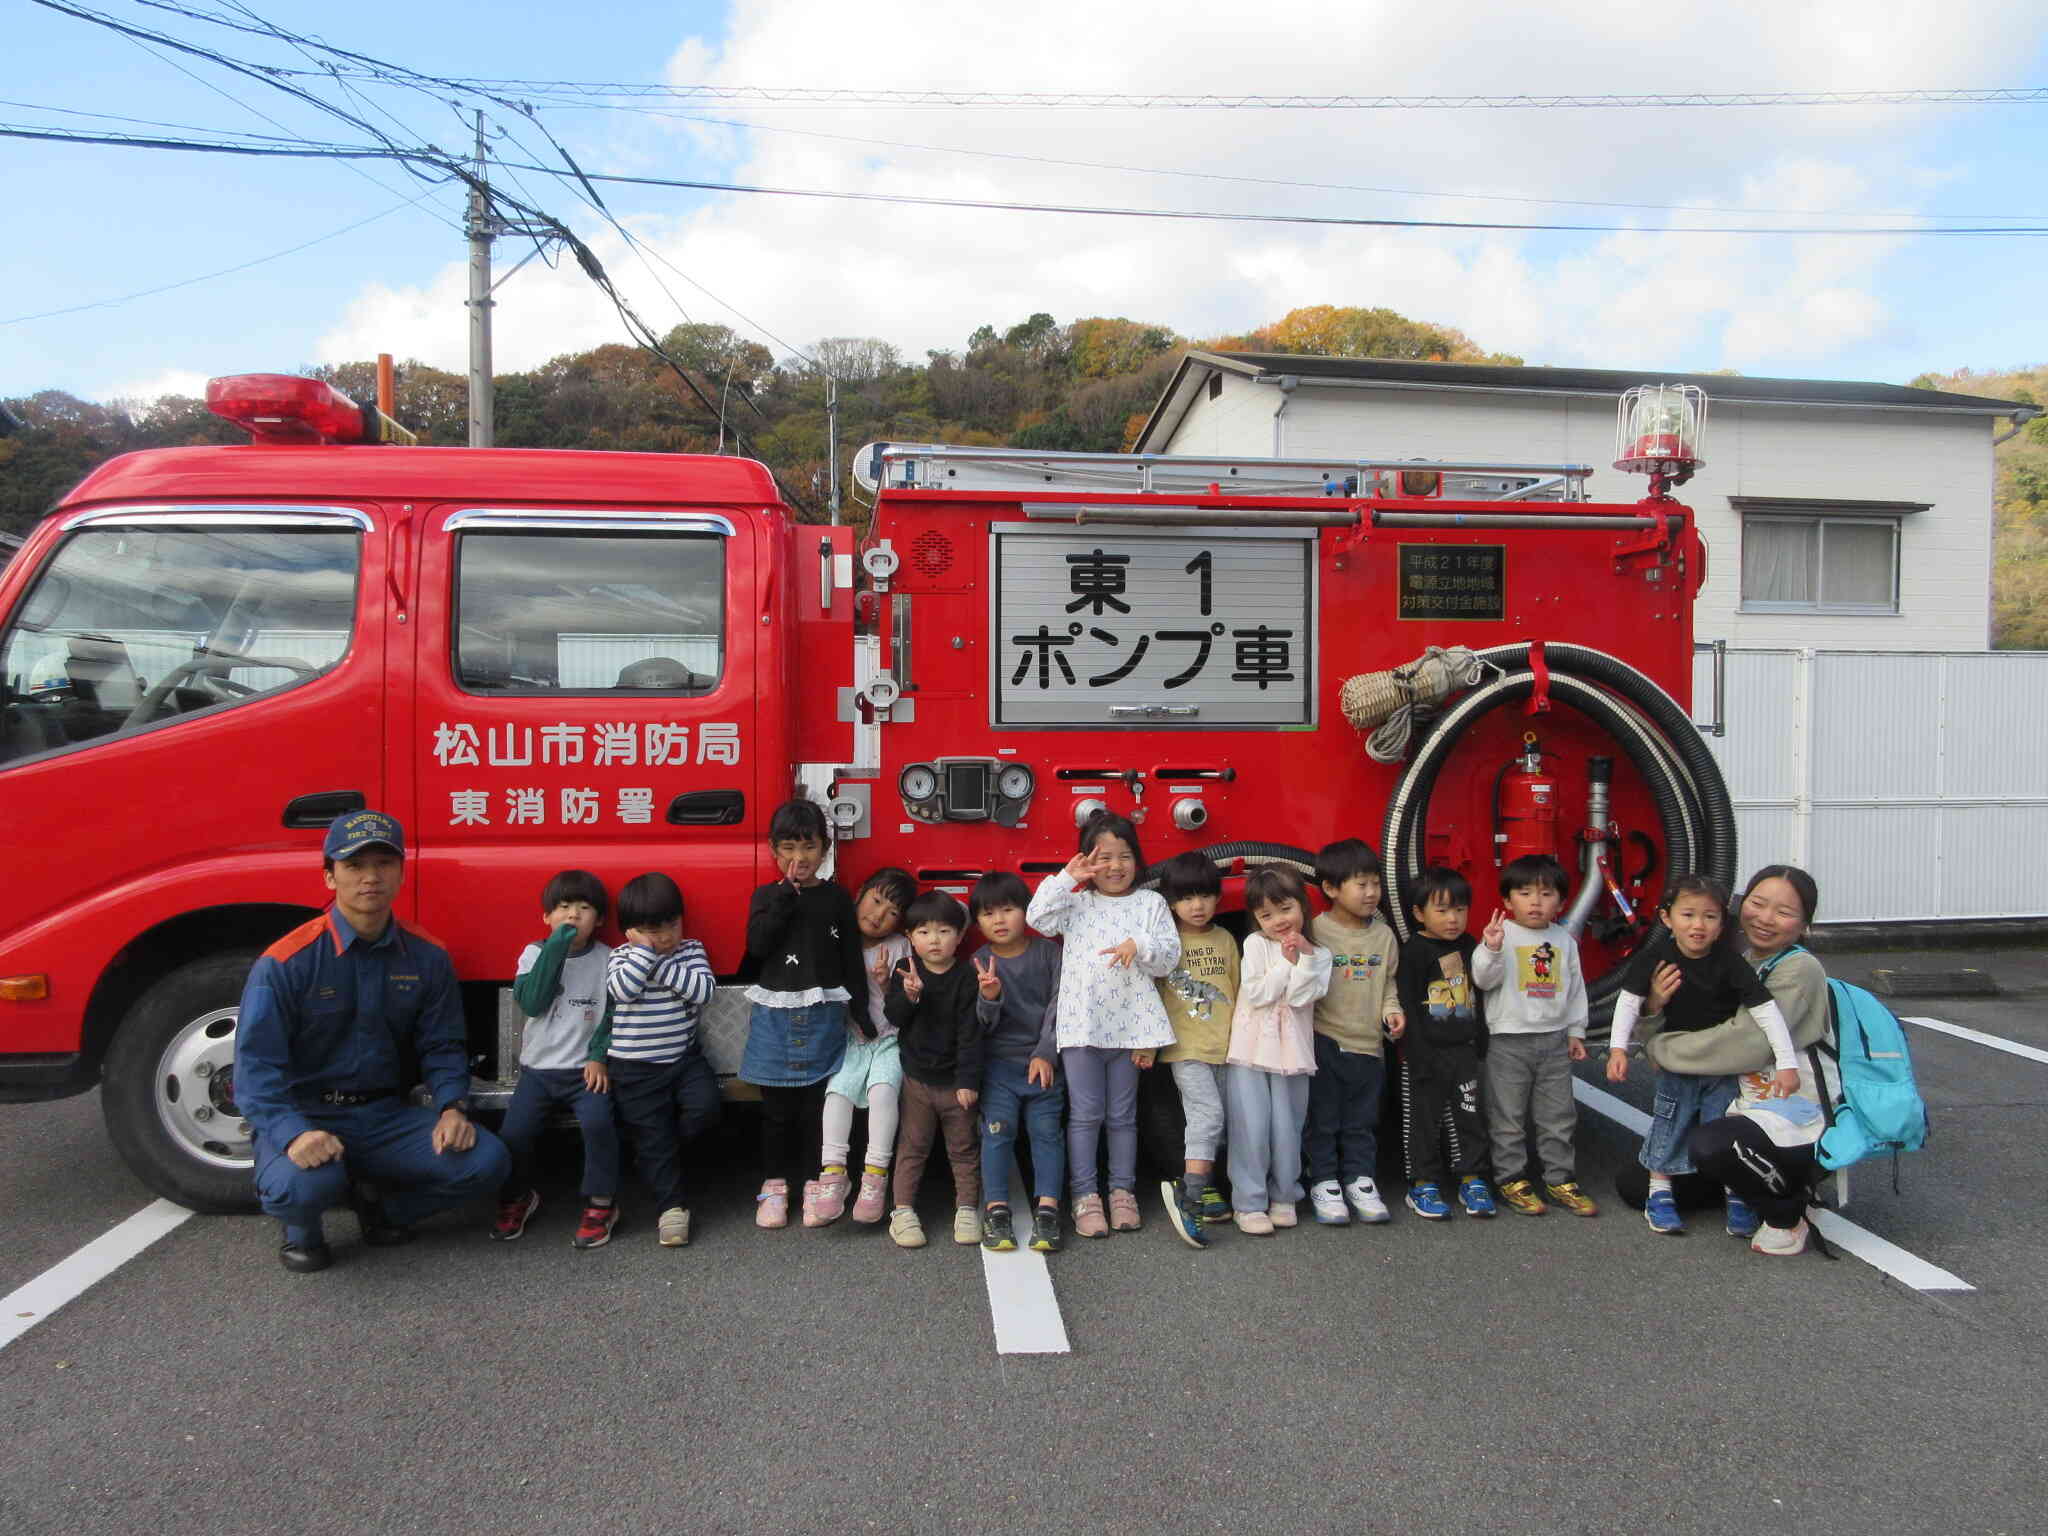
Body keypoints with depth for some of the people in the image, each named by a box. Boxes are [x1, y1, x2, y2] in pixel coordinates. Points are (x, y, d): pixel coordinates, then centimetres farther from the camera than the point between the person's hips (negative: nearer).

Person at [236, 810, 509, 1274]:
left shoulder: (426, 957, 0)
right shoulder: (286, 962, -12)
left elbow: (442, 1046, 5)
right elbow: (257, 1065, -15)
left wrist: (452, 1108, -14)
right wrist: (295, 1133, -32)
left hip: (387, 1117, 4)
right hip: (307, 1116, -3)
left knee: (487, 1161, -16)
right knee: (304, 1185, -37)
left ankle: (379, 1203, 13)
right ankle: (302, 1228, 4)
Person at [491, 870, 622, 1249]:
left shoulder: (607, 959, 1)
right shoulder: (535, 953, 3)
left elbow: (614, 1015, 2)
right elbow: (530, 1003, -12)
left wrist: (599, 1057, -12)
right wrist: (556, 949, -17)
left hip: (585, 1069, -2)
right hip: (539, 1065, 2)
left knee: (597, 1122, -26)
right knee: (513, 1132, -13)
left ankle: (601, 1204, -8)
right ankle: (517, 1199, 16)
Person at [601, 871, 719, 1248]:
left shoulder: (691, 950, 1)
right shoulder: (621, 957, -3)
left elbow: (704, 989, -16)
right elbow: (623, 989, -24)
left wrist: (661, 964, -18)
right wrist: (646, 949, -22)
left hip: (684, 1057, 2)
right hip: (635, 1068, -2)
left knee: (705, 1106, -17)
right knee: (652, 1136, 0)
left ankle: (656, 1151, 10)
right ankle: (671, 1207, 9)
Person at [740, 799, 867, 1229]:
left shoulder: (837, 897, 3)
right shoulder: (766, 896, 5)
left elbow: (852, 961, 3)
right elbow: (757, 944, -12)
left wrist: (860, 1015, 1)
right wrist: (786, 894, -16)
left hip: (823, 1016, 0)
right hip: (775, 1015, 1)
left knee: (817, 1105, 3)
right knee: (777, 1109, 7)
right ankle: (773, 1188, 16)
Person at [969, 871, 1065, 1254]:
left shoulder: (1048, 952, 0)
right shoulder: (980, 964, 0)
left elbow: (1058, 1004, -4)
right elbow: (983, 1025, -5)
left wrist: (1046, 1054, -12)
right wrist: (989, 997, -26)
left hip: (1043, 1060, 0)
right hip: (999, 1062, 0)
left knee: (1046, 1130, -3)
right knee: (997, 1129, -10)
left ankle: (1047, 1210, -2)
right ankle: (996, 1211, -7)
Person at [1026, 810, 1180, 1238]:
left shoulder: (1150, 903, 6)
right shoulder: (1076, 902, 5)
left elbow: (1169, 956, 0)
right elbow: (1038, 917, -11)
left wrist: (1139, 945, -18)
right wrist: (1066, 878, -13)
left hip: (1130, 1025, 1)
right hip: (1082, 1024, -1)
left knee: (1122, 1115, 12)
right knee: (1085, 1114, 3)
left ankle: (1122, 1192, 22)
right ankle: (1085, 1196, 10)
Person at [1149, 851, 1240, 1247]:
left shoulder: (1226, 940, 11)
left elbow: (1238, 992, 16)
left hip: (1226, 1047, 5)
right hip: (1186, 1049, -5)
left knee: (1214, 1121, 10)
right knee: (1207, 1112, -20)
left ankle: (1204, 1188, 22)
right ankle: (1189, 1194, -22)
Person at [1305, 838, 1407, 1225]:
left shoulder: (1383, 935, 6)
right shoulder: (1315, 932, -10)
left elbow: (1389, 981, 14)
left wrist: (1392, 1011, -2)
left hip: (1369, 1044, 4)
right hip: (1325, 1043, -4)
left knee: (1362, 1120, 14)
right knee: (1324, 1119, 5)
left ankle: (1359, 1179, 26)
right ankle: (1323, 1182, 16)